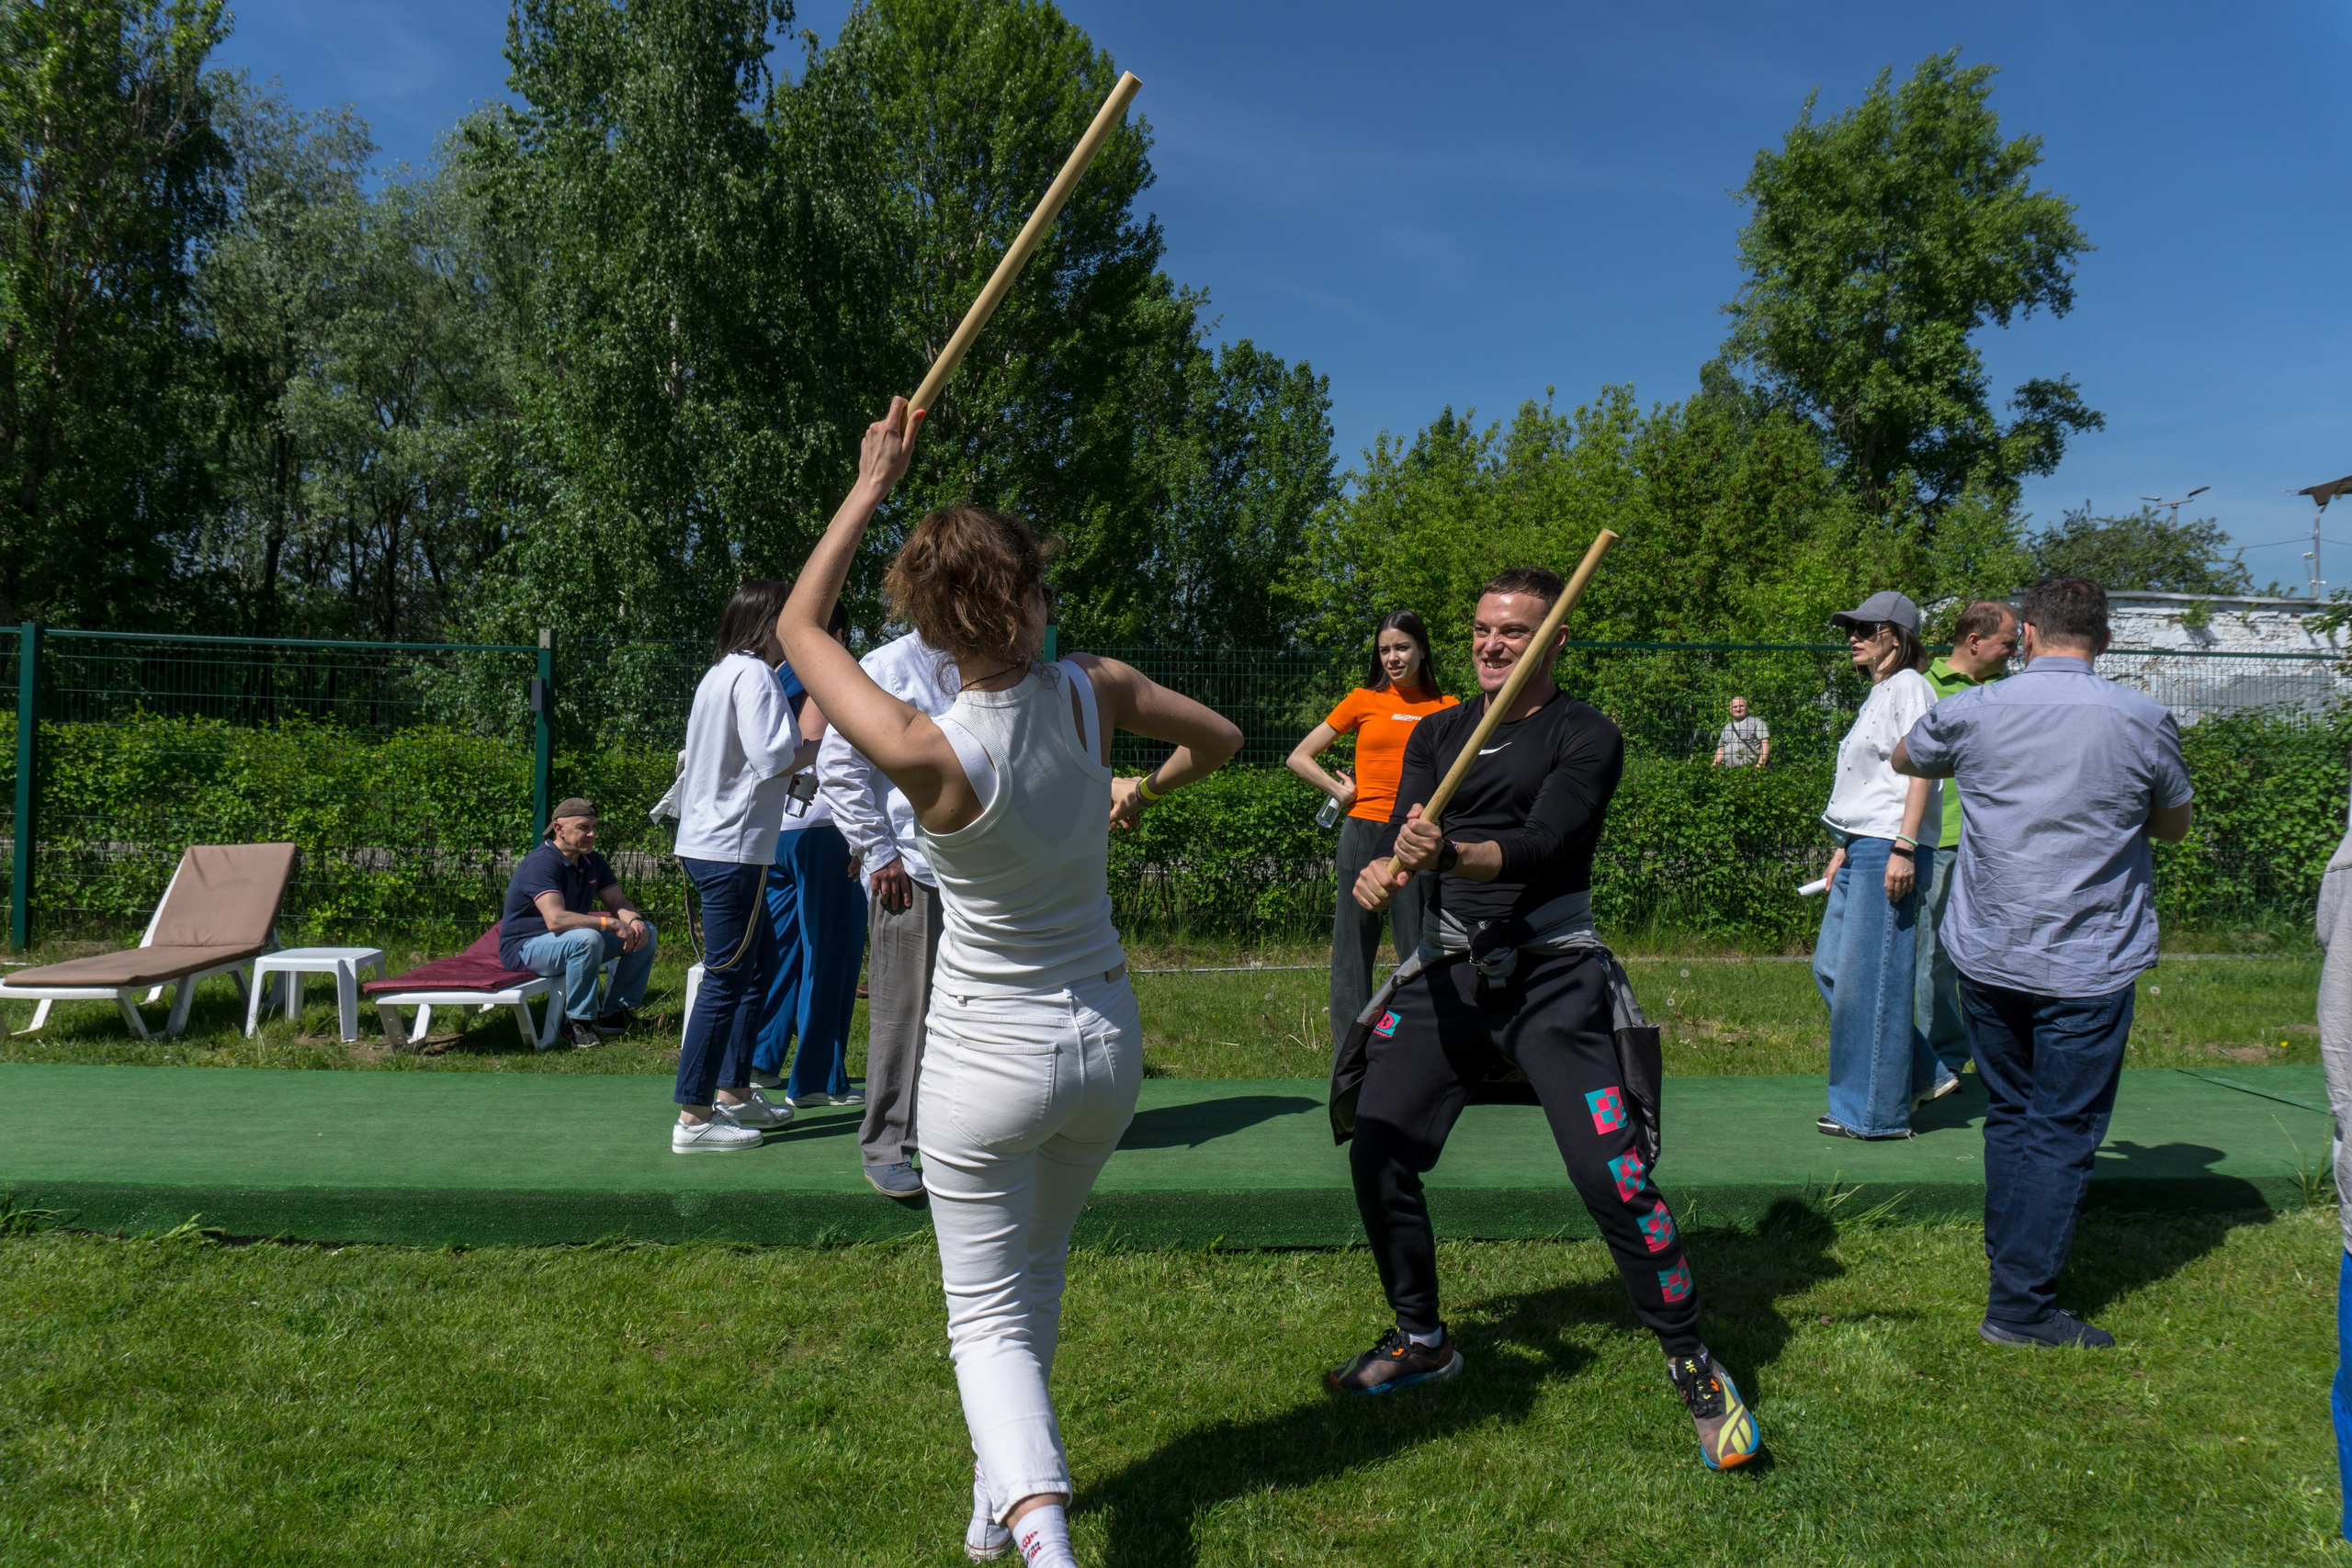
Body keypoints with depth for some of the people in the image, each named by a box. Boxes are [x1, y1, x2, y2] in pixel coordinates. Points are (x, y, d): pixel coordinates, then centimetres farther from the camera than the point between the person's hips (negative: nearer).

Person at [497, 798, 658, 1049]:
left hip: (573, 941, 9)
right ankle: (577, 1022, -22)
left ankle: (616, 1013, 1)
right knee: (588, 939, -38)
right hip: (525, 947, -9)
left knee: (646, 932, 0)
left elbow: (618, 902, 4)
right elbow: (555, 919, -36)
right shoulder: (542, 863, -24)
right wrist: (610, 923, -35)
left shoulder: (592, 861, 5)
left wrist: (634, 920, -19)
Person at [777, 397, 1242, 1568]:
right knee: (1036, 1274, 25)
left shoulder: (928, 752, -22)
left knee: (990, 1318, 8)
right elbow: (1220, 741, 8)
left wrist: (872, 485, -2)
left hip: (988, 1065, -4)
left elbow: (800, 626, -7)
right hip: (1105, 1044, 5)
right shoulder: (1094, 694, -12)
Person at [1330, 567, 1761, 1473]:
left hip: (1552, 977, -5)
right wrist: (1383, 870, -25)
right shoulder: (1437, 734, 13)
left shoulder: (1586, 737, -2)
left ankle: (1694, 1365, 7)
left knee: (1611, 1176, -13)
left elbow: (1540, 846, -17)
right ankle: (1421, 1338, 23)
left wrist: (1451, 854, -37)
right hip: (1447, 971, 5)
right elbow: (1402, 838, -1)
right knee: (1376, 1151, 1)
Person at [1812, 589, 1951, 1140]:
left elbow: (1919, 769, -15)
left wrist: (1903, 847, -22)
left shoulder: (1908, 686, -6)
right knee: (1830, 966, 10)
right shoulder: (1877, 693, 22)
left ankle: (1876, 1112, 4)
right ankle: (1922, 1075, 19)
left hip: (1889, 848, -10)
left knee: (1869, 977, -6)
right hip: (1860, 848, 10)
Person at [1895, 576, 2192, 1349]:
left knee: (2008, 1115, 17)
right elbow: (2175, 824, 9)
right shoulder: (2143, 719, -6)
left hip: (1986, 957, 3)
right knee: (2062, 1132, 3)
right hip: (2090, 964, -2)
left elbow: (1904, 758, 17)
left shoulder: (1972, 711, -4)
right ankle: (2021, 1304, 5)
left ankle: (2009, 1264, 29)